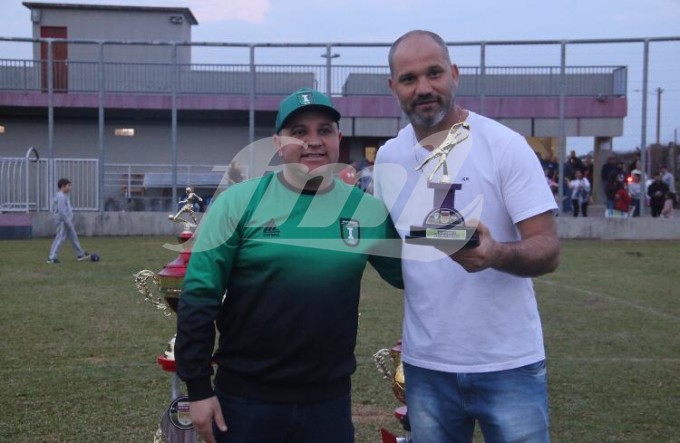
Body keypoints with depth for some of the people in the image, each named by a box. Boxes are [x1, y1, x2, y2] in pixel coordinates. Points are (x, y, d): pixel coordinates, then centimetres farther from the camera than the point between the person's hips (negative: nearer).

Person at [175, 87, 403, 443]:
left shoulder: (367, 209, 0)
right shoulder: (239, 202, -7)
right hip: (245, 398, -2)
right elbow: (199, 294, -6)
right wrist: (198, 388, -6)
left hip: (330, 400, 2)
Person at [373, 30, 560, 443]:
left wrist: (496, 254, -31)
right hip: (425, 366, 4)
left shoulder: (505, 145, -10)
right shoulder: (388, 157, 5)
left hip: (507, 365, -4)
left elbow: (549, 249, -14)